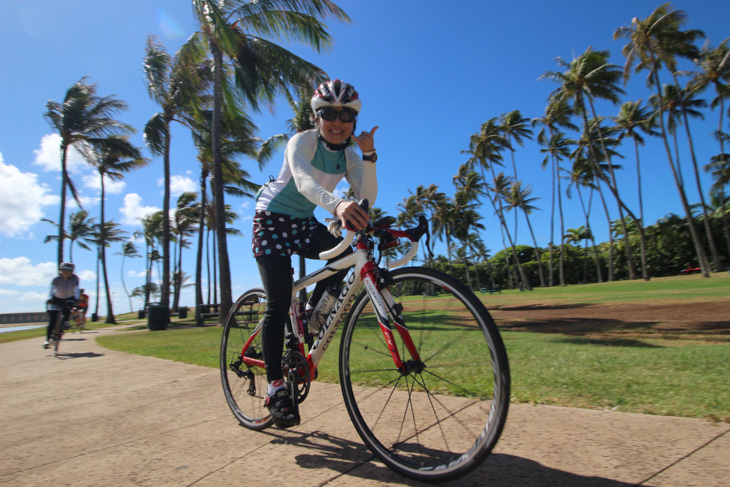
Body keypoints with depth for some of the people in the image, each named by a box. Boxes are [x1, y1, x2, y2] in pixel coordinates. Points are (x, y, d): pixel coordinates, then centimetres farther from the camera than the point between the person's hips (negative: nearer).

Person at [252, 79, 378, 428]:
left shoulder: (348, 155, -3)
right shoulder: (302, 141, -19)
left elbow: (367, 196, -15)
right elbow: (304, 181, -40)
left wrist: (369, 155, -26)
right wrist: (337, 205, -59)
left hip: (304, 223, 6)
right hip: (273, 219, -5)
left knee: (343, 256, -22)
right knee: (279, 302, -13)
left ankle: (309, 315, 2)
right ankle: (275, 386, -2)